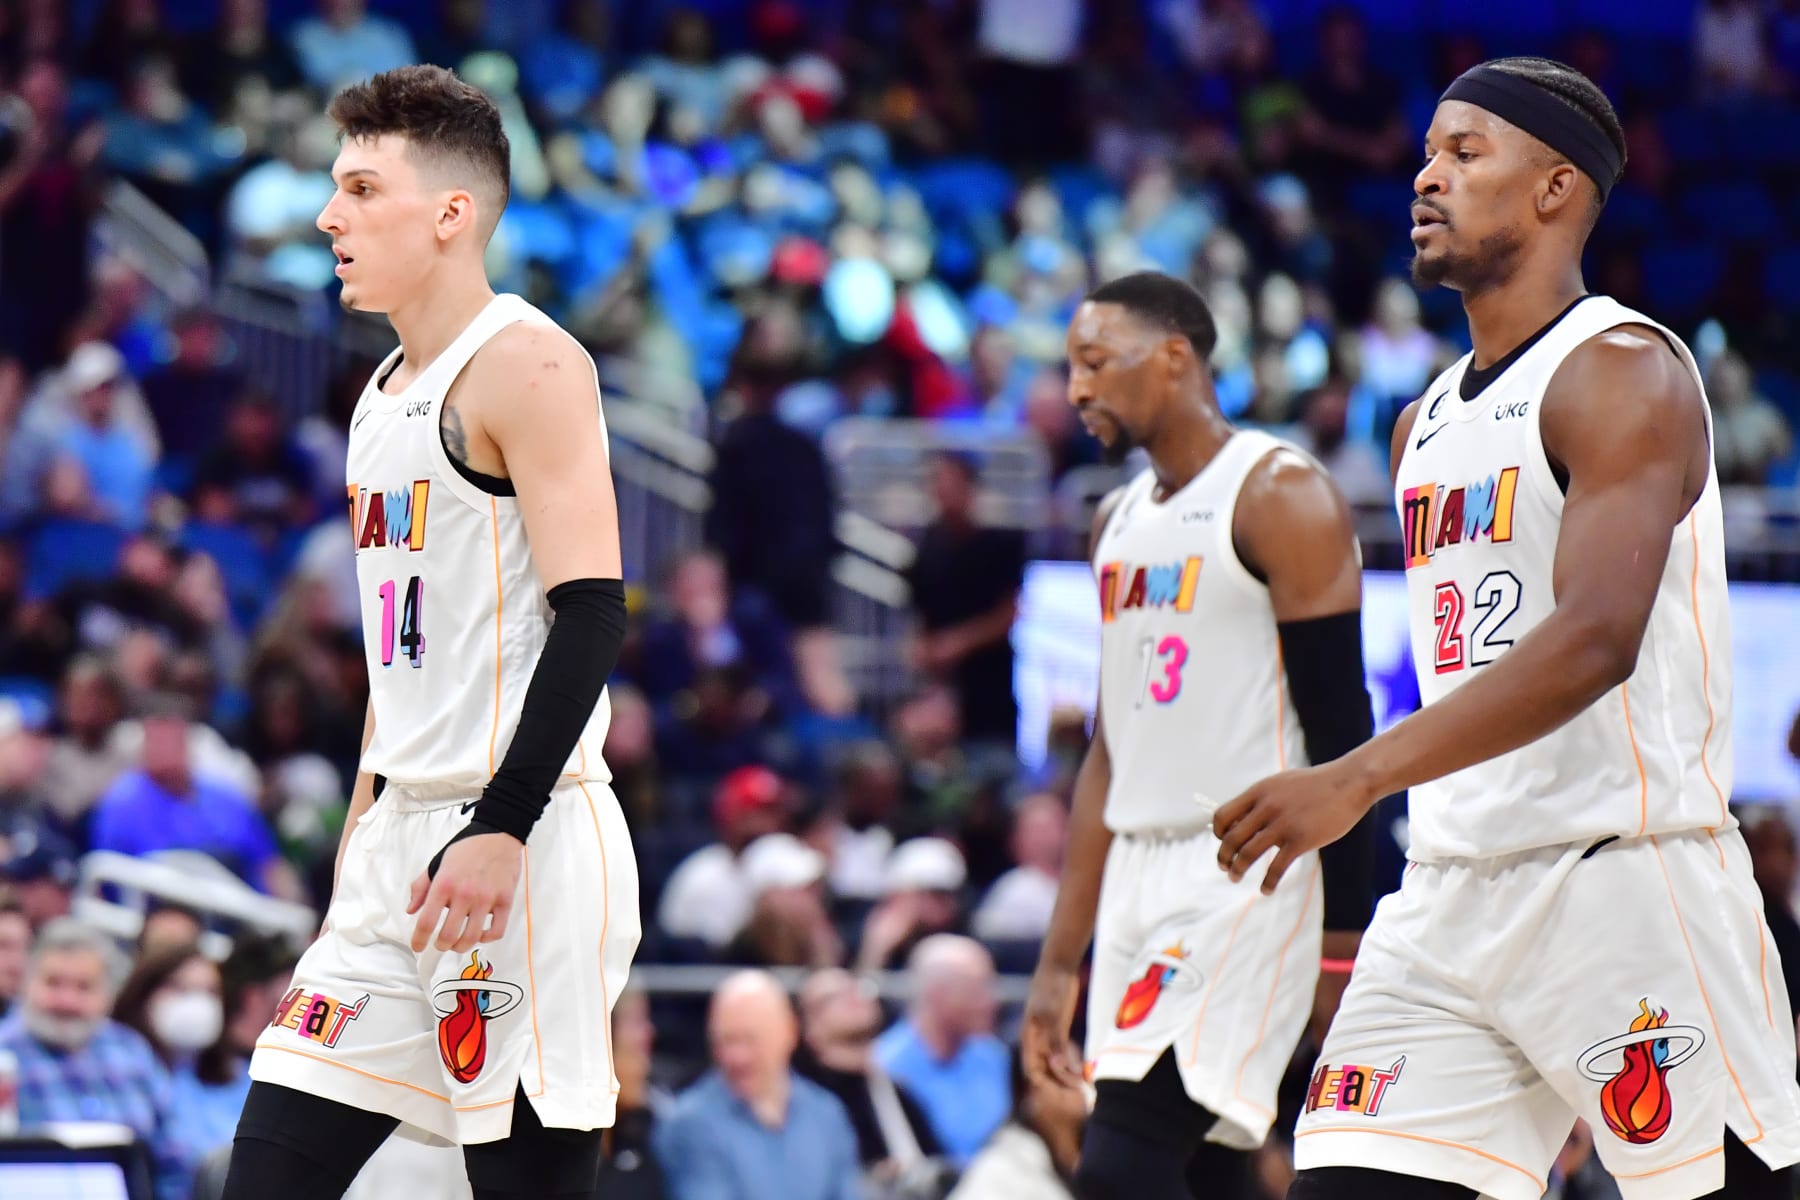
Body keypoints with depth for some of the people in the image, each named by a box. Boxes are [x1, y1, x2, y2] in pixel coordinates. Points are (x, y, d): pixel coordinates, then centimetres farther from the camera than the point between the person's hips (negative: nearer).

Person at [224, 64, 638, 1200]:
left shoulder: (525, 363, -10)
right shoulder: (388, 394, 18)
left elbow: (591, 615, -18)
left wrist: (500, 831, -24)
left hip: (520, 851, -9)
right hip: (403, 841, 9)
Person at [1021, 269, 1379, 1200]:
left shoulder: (1280, 497, -8)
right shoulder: (1119, 521, 18)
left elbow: (1339, 730, -13)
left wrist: (1345, 948, -18)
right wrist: (1061, 959, 18)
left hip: (1248, 870, -8)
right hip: (1143, 874, 9)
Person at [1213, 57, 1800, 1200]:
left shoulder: (1623, 372, -10)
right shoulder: (1429, 420, 18)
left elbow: (1596, 638, -24)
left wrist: (1359, 779, -30)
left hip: (1628, 884, -8)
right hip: (1449, 899, 8)